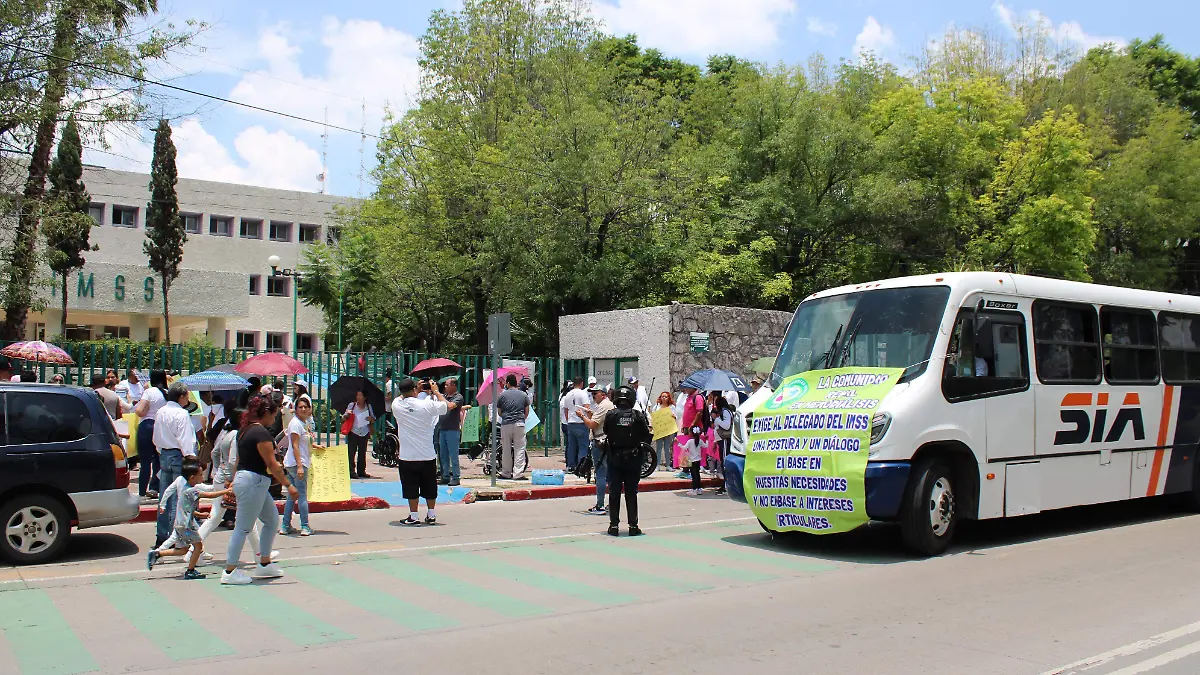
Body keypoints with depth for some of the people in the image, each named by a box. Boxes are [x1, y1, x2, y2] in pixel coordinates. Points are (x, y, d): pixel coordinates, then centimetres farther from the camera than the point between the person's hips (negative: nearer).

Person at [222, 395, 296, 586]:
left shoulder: (245, 430, 14)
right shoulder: (261, 432, -16)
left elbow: (239, 459, 19)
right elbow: (271, 464, -18)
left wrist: (234, 483, 24)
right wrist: (289, 486, -15)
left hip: (243, 478, 10)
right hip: (253, 482, -10)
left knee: (272, 520, 15)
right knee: (243, 528, -2)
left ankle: (264, 564, 21)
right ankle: (230, 572, 5)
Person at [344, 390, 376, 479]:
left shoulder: (369, 407, 9)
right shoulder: (352, 405, 4)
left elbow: (373, 420, 14)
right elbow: (344, 418, 7)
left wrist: (371, 419, -8)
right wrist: (347, 415, -15)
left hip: (364, 433, 2)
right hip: (353, 432, -2)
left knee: (362, 453, 5)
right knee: (351, 452, -6)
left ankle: (361, 471, 12)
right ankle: (351, 471, -3)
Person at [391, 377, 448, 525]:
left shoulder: (396, 405, -8)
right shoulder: (426, 405, -13)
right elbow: (445, 405, 3)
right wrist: (435, 391, 14)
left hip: (407, 456, 0)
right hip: (427, 455, 0)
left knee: (411, 488, 6)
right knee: (430, 487, 13)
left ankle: (413, 517, 7)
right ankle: (431, 515, 21)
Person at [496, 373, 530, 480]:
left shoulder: (502, 395, 3)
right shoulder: (523, 395, 7)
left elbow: (499, 412, 8)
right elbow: (526, 412, 9)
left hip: (506, 424, 0)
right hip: (519, 424, 0)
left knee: (506, 450, 8)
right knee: (519, 449, 1)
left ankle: (506, 473, 15)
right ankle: (518, 473, -5)